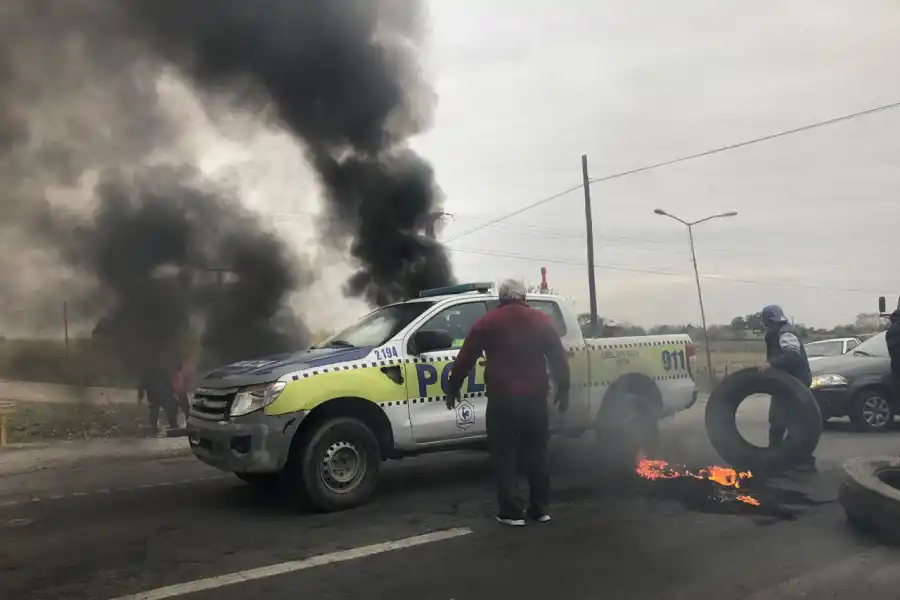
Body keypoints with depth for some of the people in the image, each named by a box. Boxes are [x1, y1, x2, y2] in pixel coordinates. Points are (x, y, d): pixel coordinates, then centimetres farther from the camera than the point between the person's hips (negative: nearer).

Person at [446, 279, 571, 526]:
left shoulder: (488, 321, 4)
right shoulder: (541, 320, 8)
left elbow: (464, 359, 4)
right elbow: (559, 359, 8)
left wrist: (452, 388, 12)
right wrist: (563, 389, 17)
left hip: (502, 398, -2)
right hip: (535, 397, 3)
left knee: (504, 456, 6)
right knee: (536, 454, 14)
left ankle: (512, 512, 5)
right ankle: (541, 509, 19)